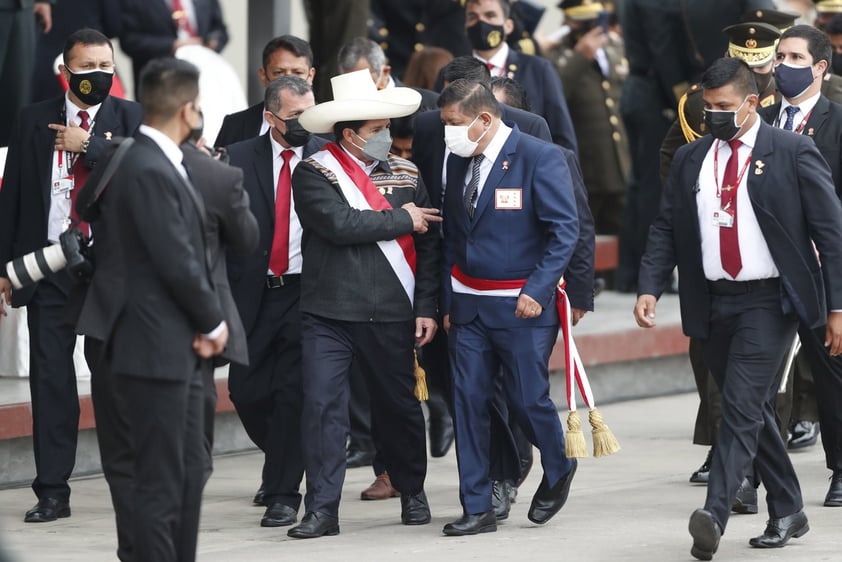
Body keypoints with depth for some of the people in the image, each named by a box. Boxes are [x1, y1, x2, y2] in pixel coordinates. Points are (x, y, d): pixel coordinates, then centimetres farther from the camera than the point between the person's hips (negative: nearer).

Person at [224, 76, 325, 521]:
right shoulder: (240, 158, 2)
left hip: (305, 293, -2)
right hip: (254, 294, 2)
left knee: (291, 392, -6)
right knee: (246, 391, 6)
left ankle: (284, 493, 3)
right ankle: (280, 464, 34)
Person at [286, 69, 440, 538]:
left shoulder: (406, 175, 6)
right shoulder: (314, 174, -4)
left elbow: (429, 245, 5)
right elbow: (339, 223, -20)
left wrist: (426, 308, -2)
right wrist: (401, 221, -11)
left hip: (391, 316, 2)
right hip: (329, 315, -2)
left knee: (399, 407, 12)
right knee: (323, 406, -8)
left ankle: (413, 492, 31)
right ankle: (323, 509, -3)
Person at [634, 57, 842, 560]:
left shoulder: (793, 154, -3)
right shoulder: (690, 160, 10)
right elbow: (666, 229, 10)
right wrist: (650, 288, -6)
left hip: (768, 302, -5)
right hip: (713, 305, 6)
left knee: (743, 406, -16)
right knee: (753, 411, 12)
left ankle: (715, 513, -25)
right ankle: (788, 513, 24)